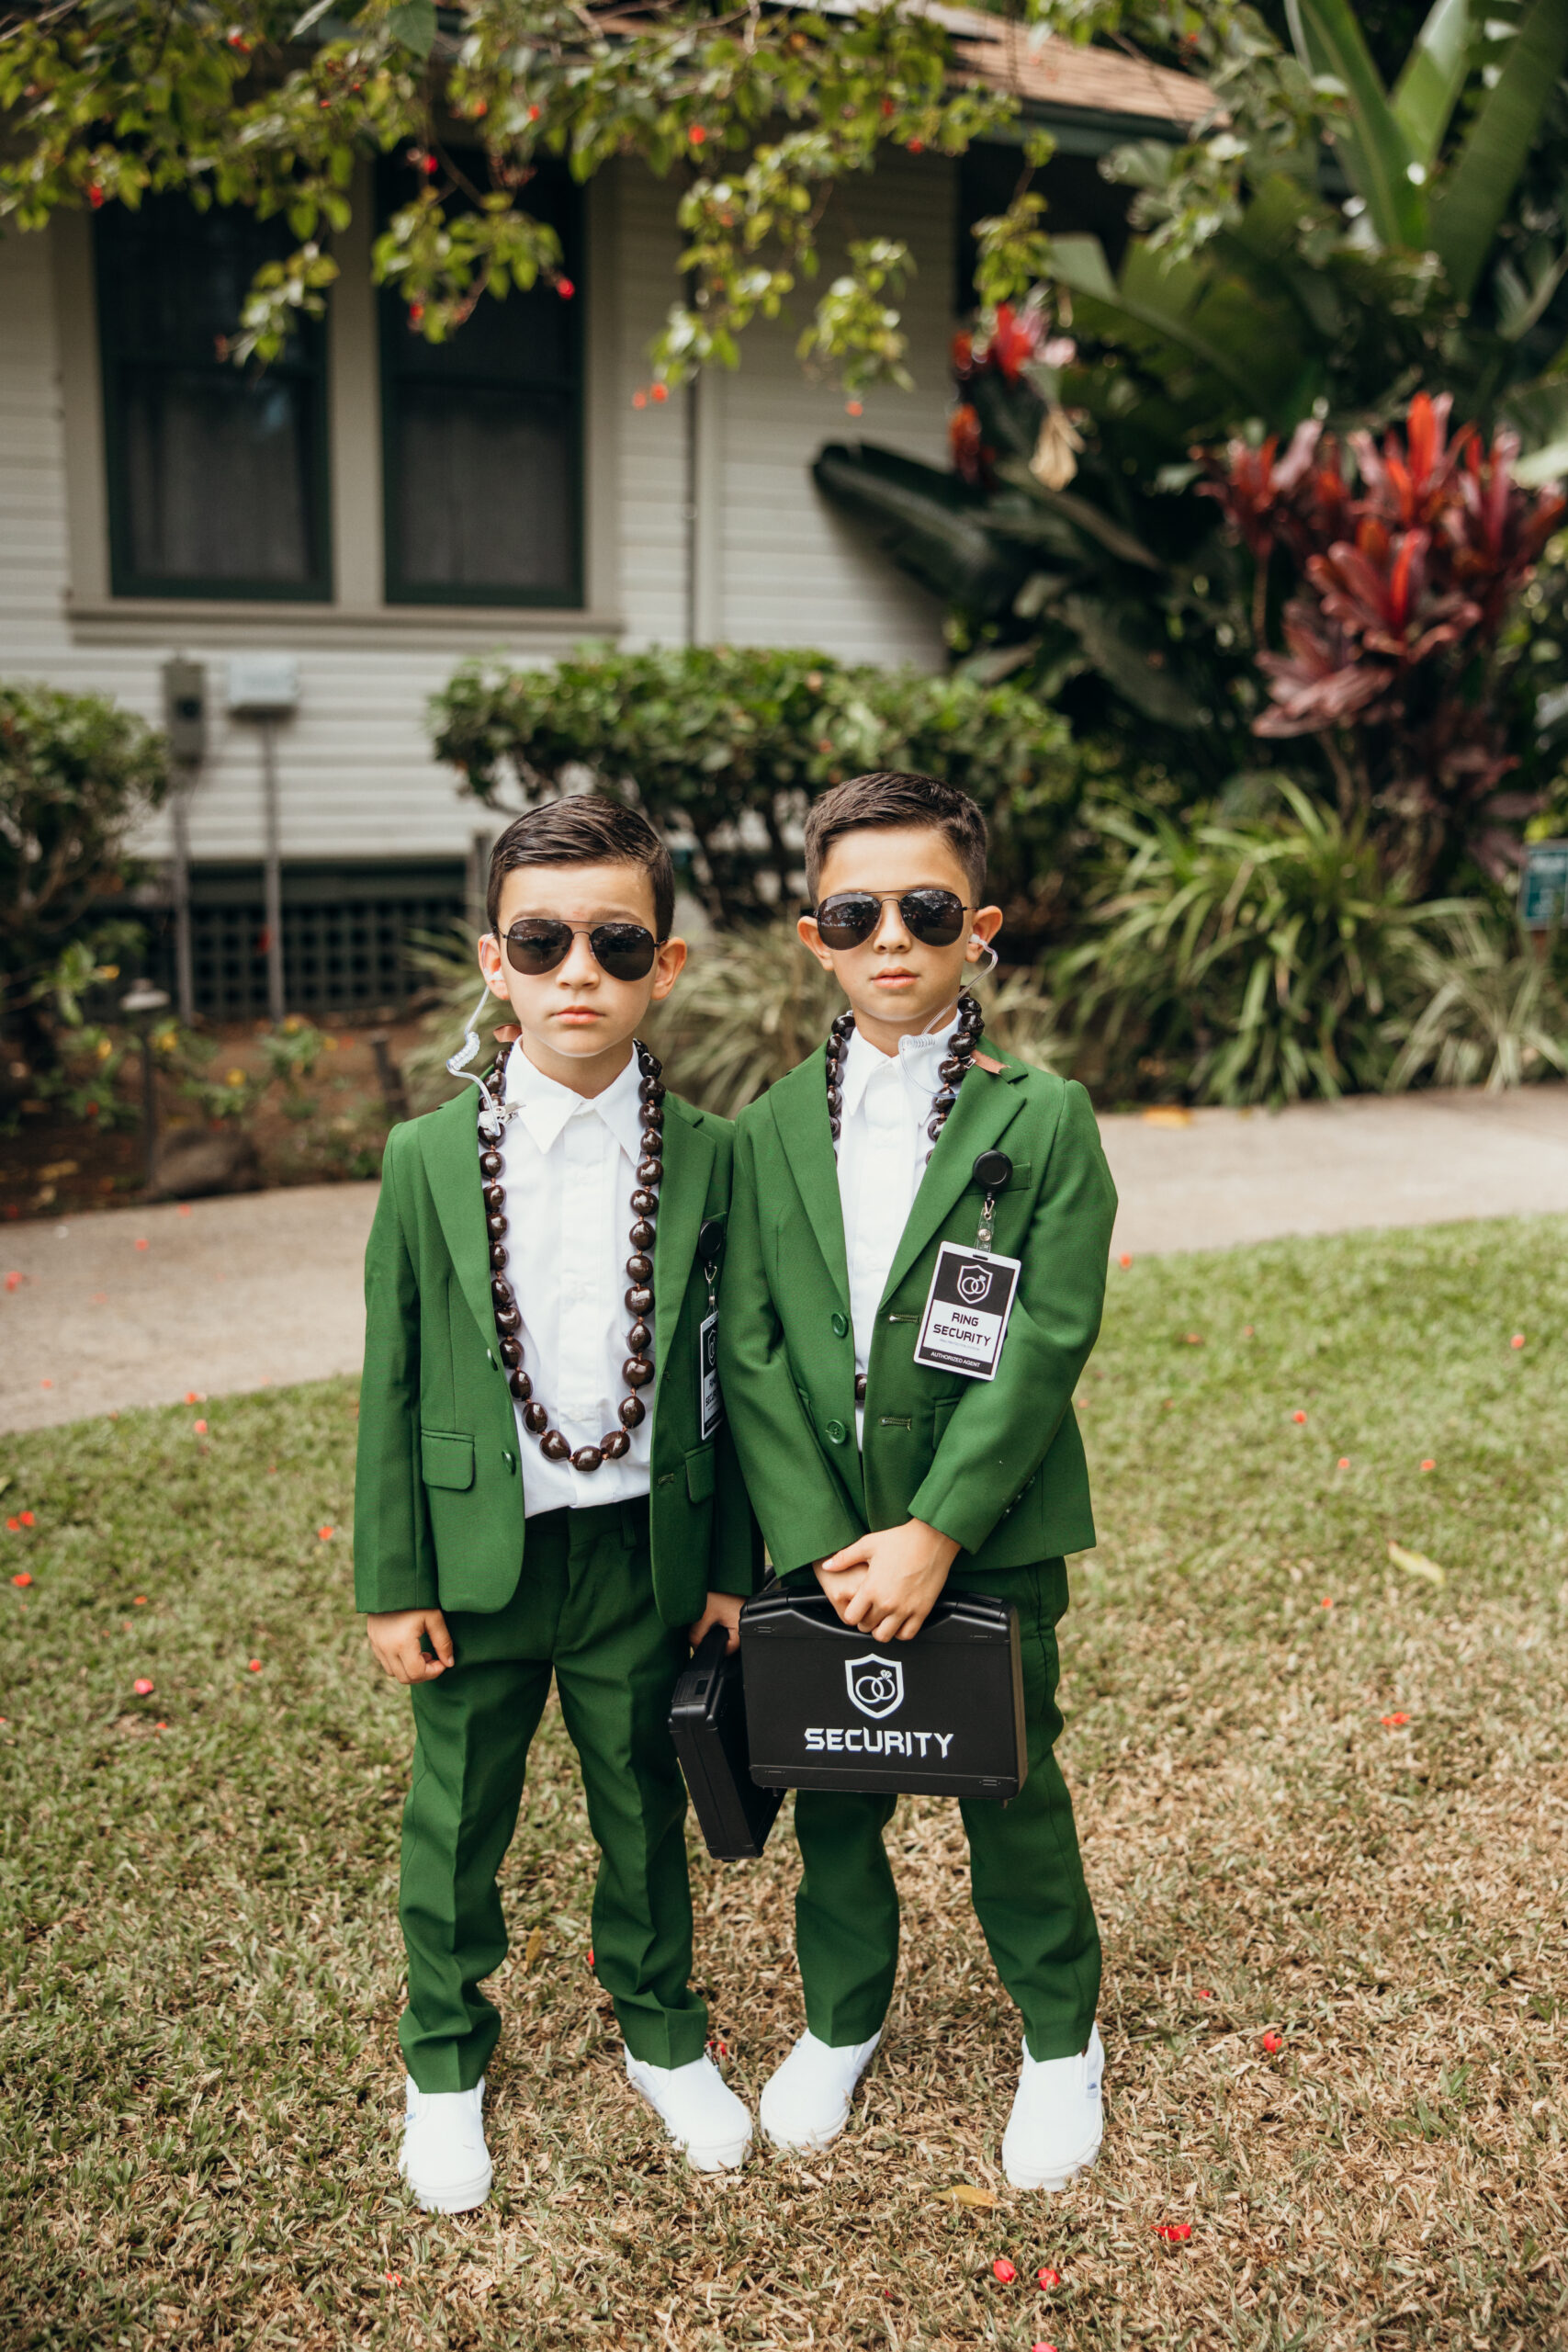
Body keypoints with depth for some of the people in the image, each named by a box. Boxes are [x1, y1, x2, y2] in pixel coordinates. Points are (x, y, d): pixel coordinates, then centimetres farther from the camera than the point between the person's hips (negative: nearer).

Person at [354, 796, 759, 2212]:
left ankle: (664, 2034, 42)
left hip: (643, 1555, 1)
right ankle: (446, 2066, 38)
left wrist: (730, 1562, 2)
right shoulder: (431, 1159, -7)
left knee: (645, 1813, 18)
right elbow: (393, 1386, -3)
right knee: (455, 1829, 15)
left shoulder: (705, 1158, -5)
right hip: (479, 1557, 0)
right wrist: (393, 1584, -4)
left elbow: (723, 1374, 1)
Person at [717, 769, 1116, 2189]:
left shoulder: (1044, 1120, -7)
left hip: (991, 1544, -2)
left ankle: (1061, 2039, 38)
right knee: (831, 1799, 17)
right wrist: (819, 1541, -12)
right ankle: (842, 2019, 42)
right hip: (822, 1543, 3)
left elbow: (1045, 1346, -13)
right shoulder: (774, 1130, 2)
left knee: (1015, 1794, 13)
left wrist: (934, 1533, -18)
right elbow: (746, 1349, -3)